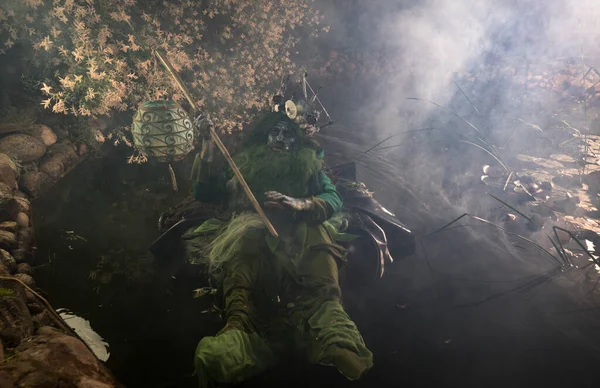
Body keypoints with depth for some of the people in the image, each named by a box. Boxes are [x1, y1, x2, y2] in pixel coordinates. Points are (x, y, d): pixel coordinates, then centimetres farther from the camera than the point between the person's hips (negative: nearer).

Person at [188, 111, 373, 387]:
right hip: (251, 221, 0)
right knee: (248, 233, -36)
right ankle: (241, 328, -53)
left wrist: (300, 204, -6)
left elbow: (334, 198, 14)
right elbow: (205, 193, 28)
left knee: (316, 242, -34)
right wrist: (207, 148, 18)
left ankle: (331, 328, -56)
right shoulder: (245, 162, 34)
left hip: (298, 225, 0)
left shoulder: (308, 164, 32)